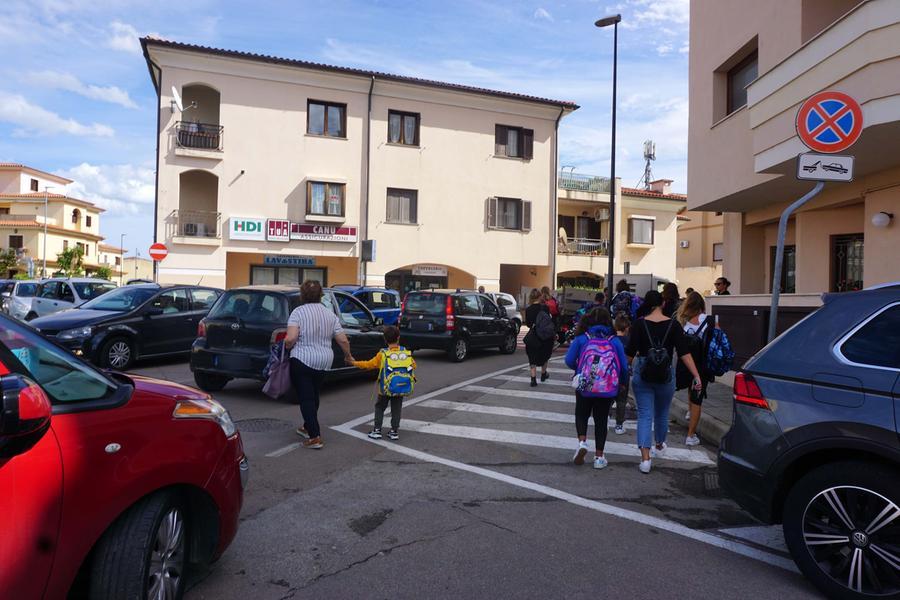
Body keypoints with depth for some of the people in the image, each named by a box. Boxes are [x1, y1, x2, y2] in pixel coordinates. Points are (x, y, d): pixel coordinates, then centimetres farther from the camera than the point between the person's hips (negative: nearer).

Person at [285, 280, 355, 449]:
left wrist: (287, 347, -1)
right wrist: (348, 356, 17)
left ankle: (315, 437, -4)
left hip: (302, 361, -5)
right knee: (314, 396, 21)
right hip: (324, 362, 5)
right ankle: (308, 427, 36)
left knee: (306, 398, 0)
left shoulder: (298, 312, -10)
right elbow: (343, 340, 2)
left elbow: (290, 338, -22)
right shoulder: (330, 313, 5)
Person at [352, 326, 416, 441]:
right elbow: (413, 366, 6)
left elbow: (369, 364, -6)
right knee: (396, 409, 13)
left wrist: (355, 363, 7)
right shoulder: (406, 353, -5)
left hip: (385, 388, -2)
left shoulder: (382, 354, -12)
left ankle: (377, 430, 12)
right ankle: (394, 431, 13)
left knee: (379, 407, 14)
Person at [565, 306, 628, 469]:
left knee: (581, 414, 19)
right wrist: (623, 383, 17)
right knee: (601, 419, 13)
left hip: (584, 386, -1)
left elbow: (569, 361, -8)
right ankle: (599, 457, 16)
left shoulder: (581, 338, -4)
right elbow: (623, 366, -1)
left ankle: (582, 442, -5)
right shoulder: (615, 341, -2)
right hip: (607, 388, 1)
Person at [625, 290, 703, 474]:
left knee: (644, 415, 2)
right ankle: (660, 445, 44)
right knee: (662, 413, 21)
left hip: (642, 373, -1)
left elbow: (630, 353, -7)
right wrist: (696, 376, -8)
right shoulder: (673, 325, -4)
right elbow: (684, 352, -9)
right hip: (666, 375, 2)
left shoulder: (639, 324, -7)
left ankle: (645, 458, -8)